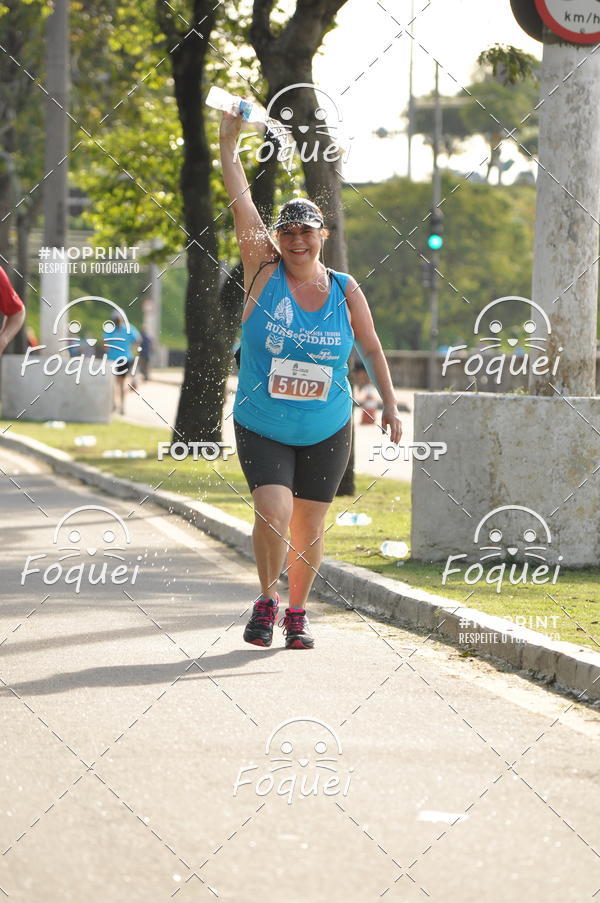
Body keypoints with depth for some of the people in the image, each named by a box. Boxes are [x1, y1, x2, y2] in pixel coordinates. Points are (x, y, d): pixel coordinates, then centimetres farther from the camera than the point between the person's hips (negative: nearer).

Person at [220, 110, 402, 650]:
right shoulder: (265, 273, -5)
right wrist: (228, 143, -12)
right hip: (261, 429, -2)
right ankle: (267, 599, 4)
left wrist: (390, 405, 9)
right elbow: (241, 202, -8)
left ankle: (297, 612, 25)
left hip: (327, 433, 2)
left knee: (309, 527, 5)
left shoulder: (345, 291, 0)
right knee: (273, 513, -19)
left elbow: (371, 348, 12)